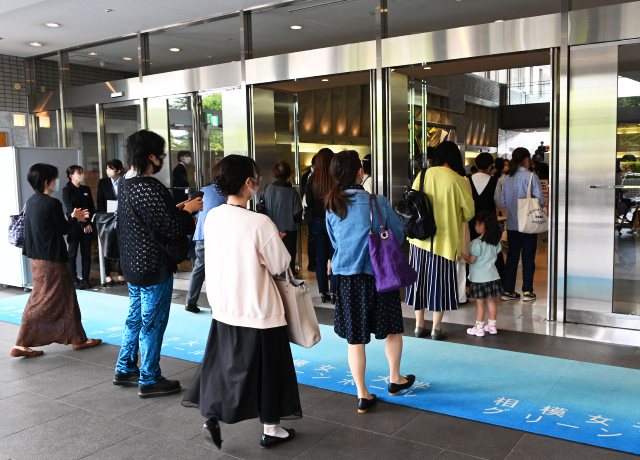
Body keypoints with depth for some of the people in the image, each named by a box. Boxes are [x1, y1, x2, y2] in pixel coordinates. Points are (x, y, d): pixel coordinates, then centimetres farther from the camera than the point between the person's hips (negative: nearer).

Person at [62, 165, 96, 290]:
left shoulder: (86, 189, 14)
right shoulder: (67, 190, -3)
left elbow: (92, 208, 13)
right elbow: (71, 210, -10)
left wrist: (90, 223, -1)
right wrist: (83, 224, -12)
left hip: (87, 227, 5)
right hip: (74, 227, -5)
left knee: (86, 254, 5)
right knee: (72, 254, 2)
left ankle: (85, 279, 12)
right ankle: (74, 280, 8)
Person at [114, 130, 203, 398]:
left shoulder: (125, 183, 6)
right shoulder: (150, 187, -24)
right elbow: (172, 230, -23)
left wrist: (177, 208, 9)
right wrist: (188, 210, -7)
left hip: (132, 263, 10)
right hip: (153, 266, -9)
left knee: (135, 317, 22)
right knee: (152, 323, 3)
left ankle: (125, 370, 34)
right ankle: (149, 380, 15)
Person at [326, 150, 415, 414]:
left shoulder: (332, 207, -3)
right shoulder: (379, 203, -12)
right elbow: (398, 234, 1)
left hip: (346, 275, 2)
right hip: (379, 274, -2)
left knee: (355, 337, 9)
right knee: (392, 328, 19)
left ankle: (362, 395, 16)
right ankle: (395, 380, 35)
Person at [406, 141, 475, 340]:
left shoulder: (424, 175, 0)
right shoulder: (458, 181, -8)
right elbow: (469, 211, -3)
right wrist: (460, 220, 18)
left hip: (421, 238, 3)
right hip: (445, 239, -3)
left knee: (420, 279, 12)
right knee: (440, 281, 7)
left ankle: (419, 325, 20)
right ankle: (436, 328, 13)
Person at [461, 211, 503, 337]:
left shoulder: (476, 243, -17)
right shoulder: (496, 241, 3)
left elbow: (471, 260, -15)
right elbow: (496, 253, 13)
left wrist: (461, 254, -1)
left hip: (479, 278, -6)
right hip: (492, 276, 6)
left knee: (479, 303, 0)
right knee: (491, 301, 13)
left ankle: (479, 328, 6)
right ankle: (492, 326, 20)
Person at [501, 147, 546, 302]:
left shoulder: (507, 179, 4)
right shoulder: (531, 177, -10)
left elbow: (504, 202, 9)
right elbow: (541, 200, -11)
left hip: (512, 224, 4)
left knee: (512, 257, 10)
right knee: (528, 258, 5)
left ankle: (508, 290, 12)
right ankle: (527, 291, 9)